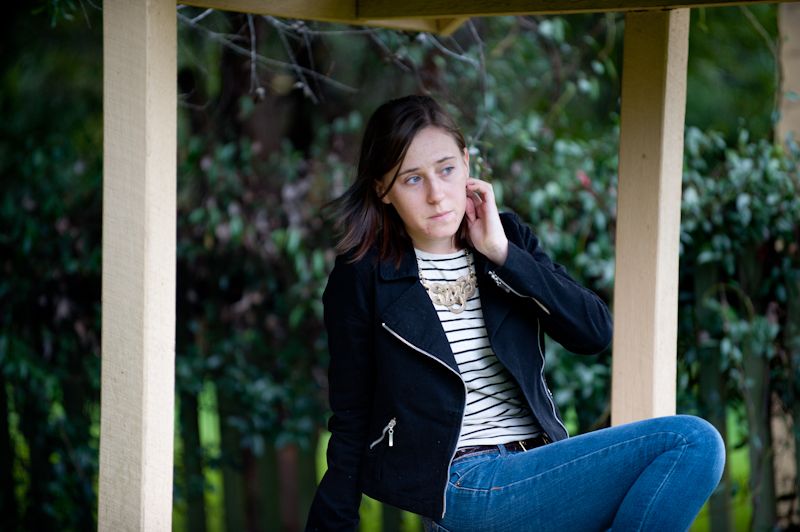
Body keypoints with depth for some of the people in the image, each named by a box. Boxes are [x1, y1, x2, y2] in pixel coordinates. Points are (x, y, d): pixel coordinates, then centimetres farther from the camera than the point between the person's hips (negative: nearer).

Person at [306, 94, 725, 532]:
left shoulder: (510, 239, 11)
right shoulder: (361, 278, -1)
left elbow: (595, 332, 0)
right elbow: (351, 420, 3)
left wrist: (502, 254, -6)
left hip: (537, 462, 6)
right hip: (460, 484, -5)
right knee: (693, 443, -21)